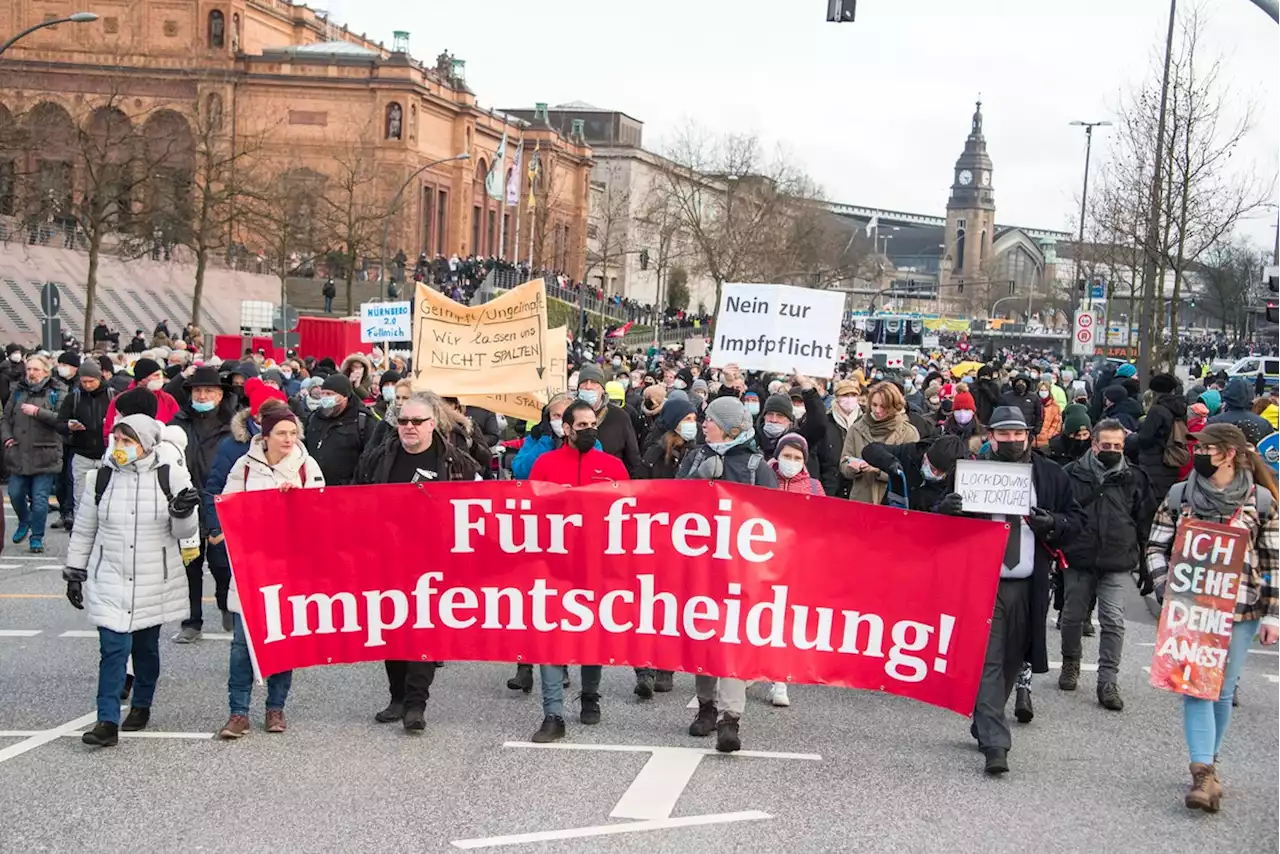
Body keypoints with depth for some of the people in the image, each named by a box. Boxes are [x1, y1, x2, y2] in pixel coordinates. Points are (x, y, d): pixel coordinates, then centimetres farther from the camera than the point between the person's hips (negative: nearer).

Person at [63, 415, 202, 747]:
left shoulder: (171, 477, -5)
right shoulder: (102, 478, 0)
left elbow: (185, 533, -1)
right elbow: (83, 530, 10)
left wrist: (183, 513, -23)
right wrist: (74, 573, 11)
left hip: (155, 581, 0)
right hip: (110, 579, 0)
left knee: (146, 646, 13)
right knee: (113, 648, -9)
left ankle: (141, 706, 32)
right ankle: (107, 721, -9)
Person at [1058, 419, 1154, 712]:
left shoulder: (1134, 478, 4)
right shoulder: (1072, 474, 1)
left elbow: (1145, 523, 9)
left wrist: (1147, 566, 8)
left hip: (1118, 564, 0)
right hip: (1078, 560, 1)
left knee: (1113, 621, -5)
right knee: (1073, 616, 11)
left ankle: (1108, 681, 1)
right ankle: (1070, 664, 34)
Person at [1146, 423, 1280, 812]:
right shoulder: (1179, 495, 2)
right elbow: (1155, 546, 8)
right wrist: (1166, 589, -7)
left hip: (1239, 609, 0)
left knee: (1222, 689, 5)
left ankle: (1206, 765, 22)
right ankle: (1204, 772, -14)